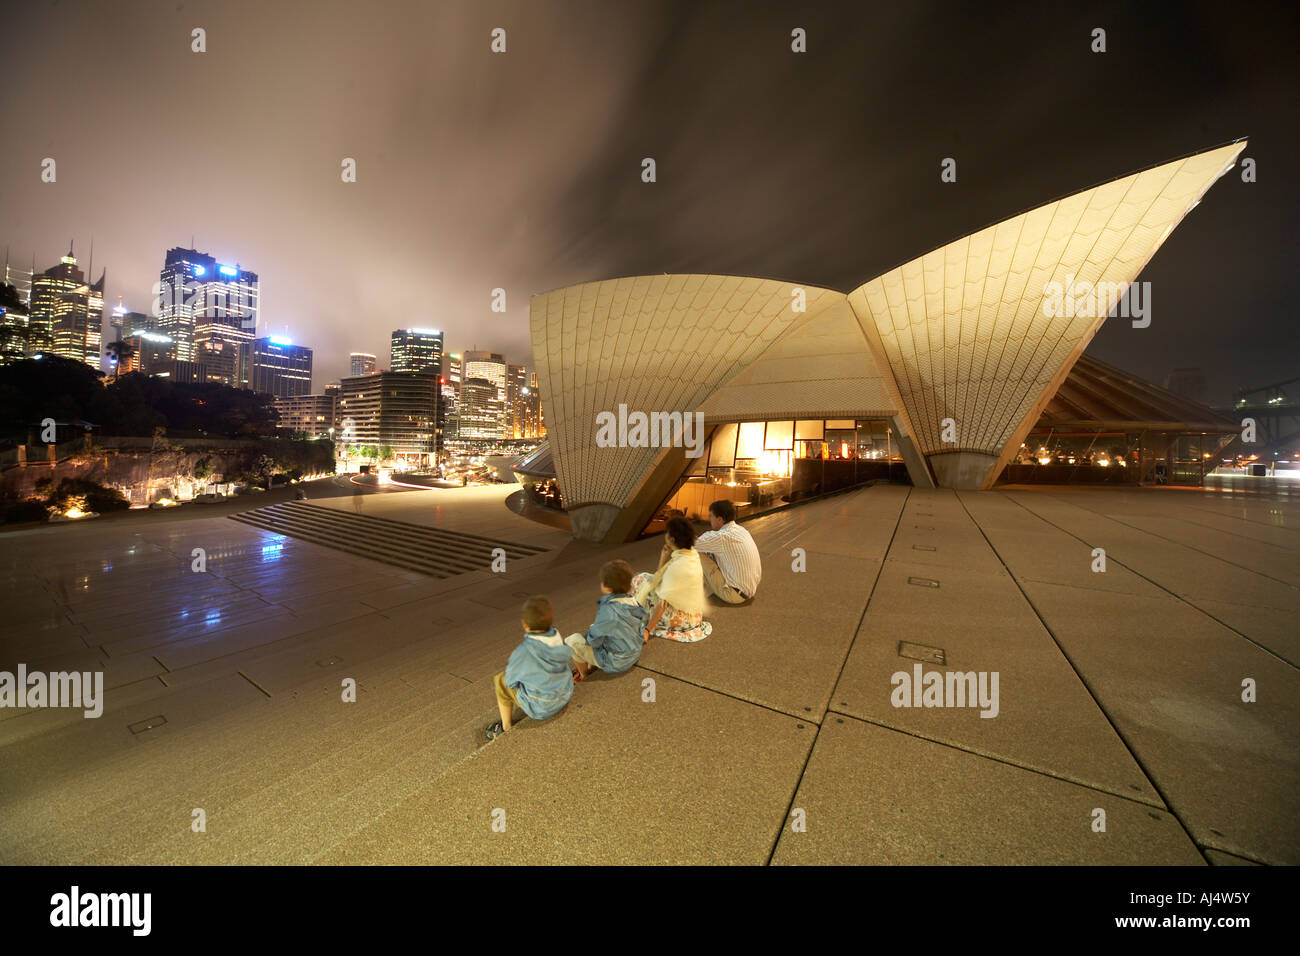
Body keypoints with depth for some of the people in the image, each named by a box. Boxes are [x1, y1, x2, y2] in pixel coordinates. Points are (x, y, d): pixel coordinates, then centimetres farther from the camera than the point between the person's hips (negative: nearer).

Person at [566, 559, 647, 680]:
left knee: (572, 640, -2)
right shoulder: (632, 601, -9)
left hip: (616, 663, -8)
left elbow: (594, 640, -20)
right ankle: (592, 665, 22)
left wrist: (590, 631, 4)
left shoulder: (608, 610, -30)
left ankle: (584, 674, 20)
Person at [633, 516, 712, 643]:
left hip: (683, 620, -9)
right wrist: (664, 559, -7)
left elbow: (663, 602, -24)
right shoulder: (693, 554, -2)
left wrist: (647, 630, -19)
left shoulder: (677, 566, -28)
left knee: (640, 580, -3)